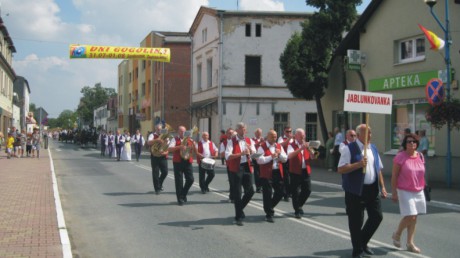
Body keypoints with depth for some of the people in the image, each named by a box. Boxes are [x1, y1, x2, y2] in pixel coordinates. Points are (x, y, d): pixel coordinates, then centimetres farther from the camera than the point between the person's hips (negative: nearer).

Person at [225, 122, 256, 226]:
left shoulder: (249, 141, 10)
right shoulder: (232, 141, -5)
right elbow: (227, 156, -17)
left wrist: (250, 150, -14)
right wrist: (241, 153, -25)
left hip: (247, 167, 4)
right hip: (236, 169, -4)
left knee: (250, 191, 2)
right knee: (237, 193, 1)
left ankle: (239, 209, 27)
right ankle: (238, 217, 11)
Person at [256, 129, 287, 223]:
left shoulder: (279, 146, 14)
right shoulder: (262, 146, -6)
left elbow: (285, 159, 13)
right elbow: (259, 160, -16)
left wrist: (280, 154, -7)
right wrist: (271, 156, -20)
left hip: (278, 172, 6)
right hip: (267, 174, -6)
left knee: (280, 192, 9)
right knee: (267, 194, -2)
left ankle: (270, 207, 31)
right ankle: (269, 214, 8)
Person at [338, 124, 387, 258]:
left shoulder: (373, 149, 13)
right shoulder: (349, 149, -8)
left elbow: (378, 169, 19)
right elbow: (341, 169, -15)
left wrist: (382, 187, 14)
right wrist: (359, 164, -23)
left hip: (372, 189, 6)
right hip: (356, 191, -6)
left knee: (377, 216, 7)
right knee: (356, 222, 1)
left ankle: (363, 242, 27)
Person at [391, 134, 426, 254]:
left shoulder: (420, 156, 5)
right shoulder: (400, 157, -12)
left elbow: (421, 173, 15)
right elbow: (394, 176, -10)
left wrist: (422, 186, 16)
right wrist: (394, 192, -13)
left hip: (418, 191, 6)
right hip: (405, 191, -6)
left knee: (414, 218, 9)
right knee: (410, 216, -11)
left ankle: (410, 243, 20)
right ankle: (397, 234, 16)